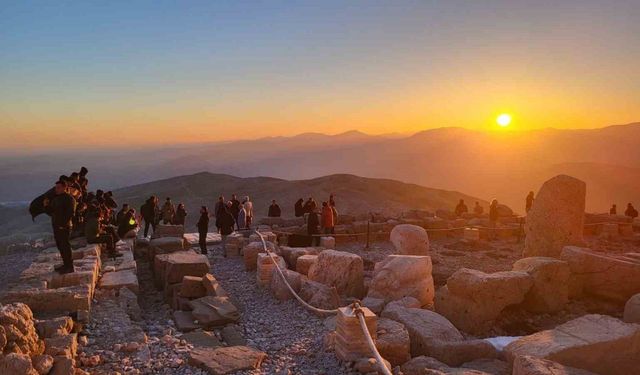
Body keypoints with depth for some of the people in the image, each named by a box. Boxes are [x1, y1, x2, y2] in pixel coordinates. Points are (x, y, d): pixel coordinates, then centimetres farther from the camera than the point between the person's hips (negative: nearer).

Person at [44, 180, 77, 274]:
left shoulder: (69, 198, -9)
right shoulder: (55, 199, 19)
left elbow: (71, 213, -17)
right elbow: (50, 212, 23)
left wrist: (63, 224, -23)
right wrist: (46, 206, 5)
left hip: (64, 227, -9)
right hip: (56, 226, 9)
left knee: (65, 246, -9)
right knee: (60, 246, 14)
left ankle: (69, 267, -5)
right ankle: (66, 265, 24)